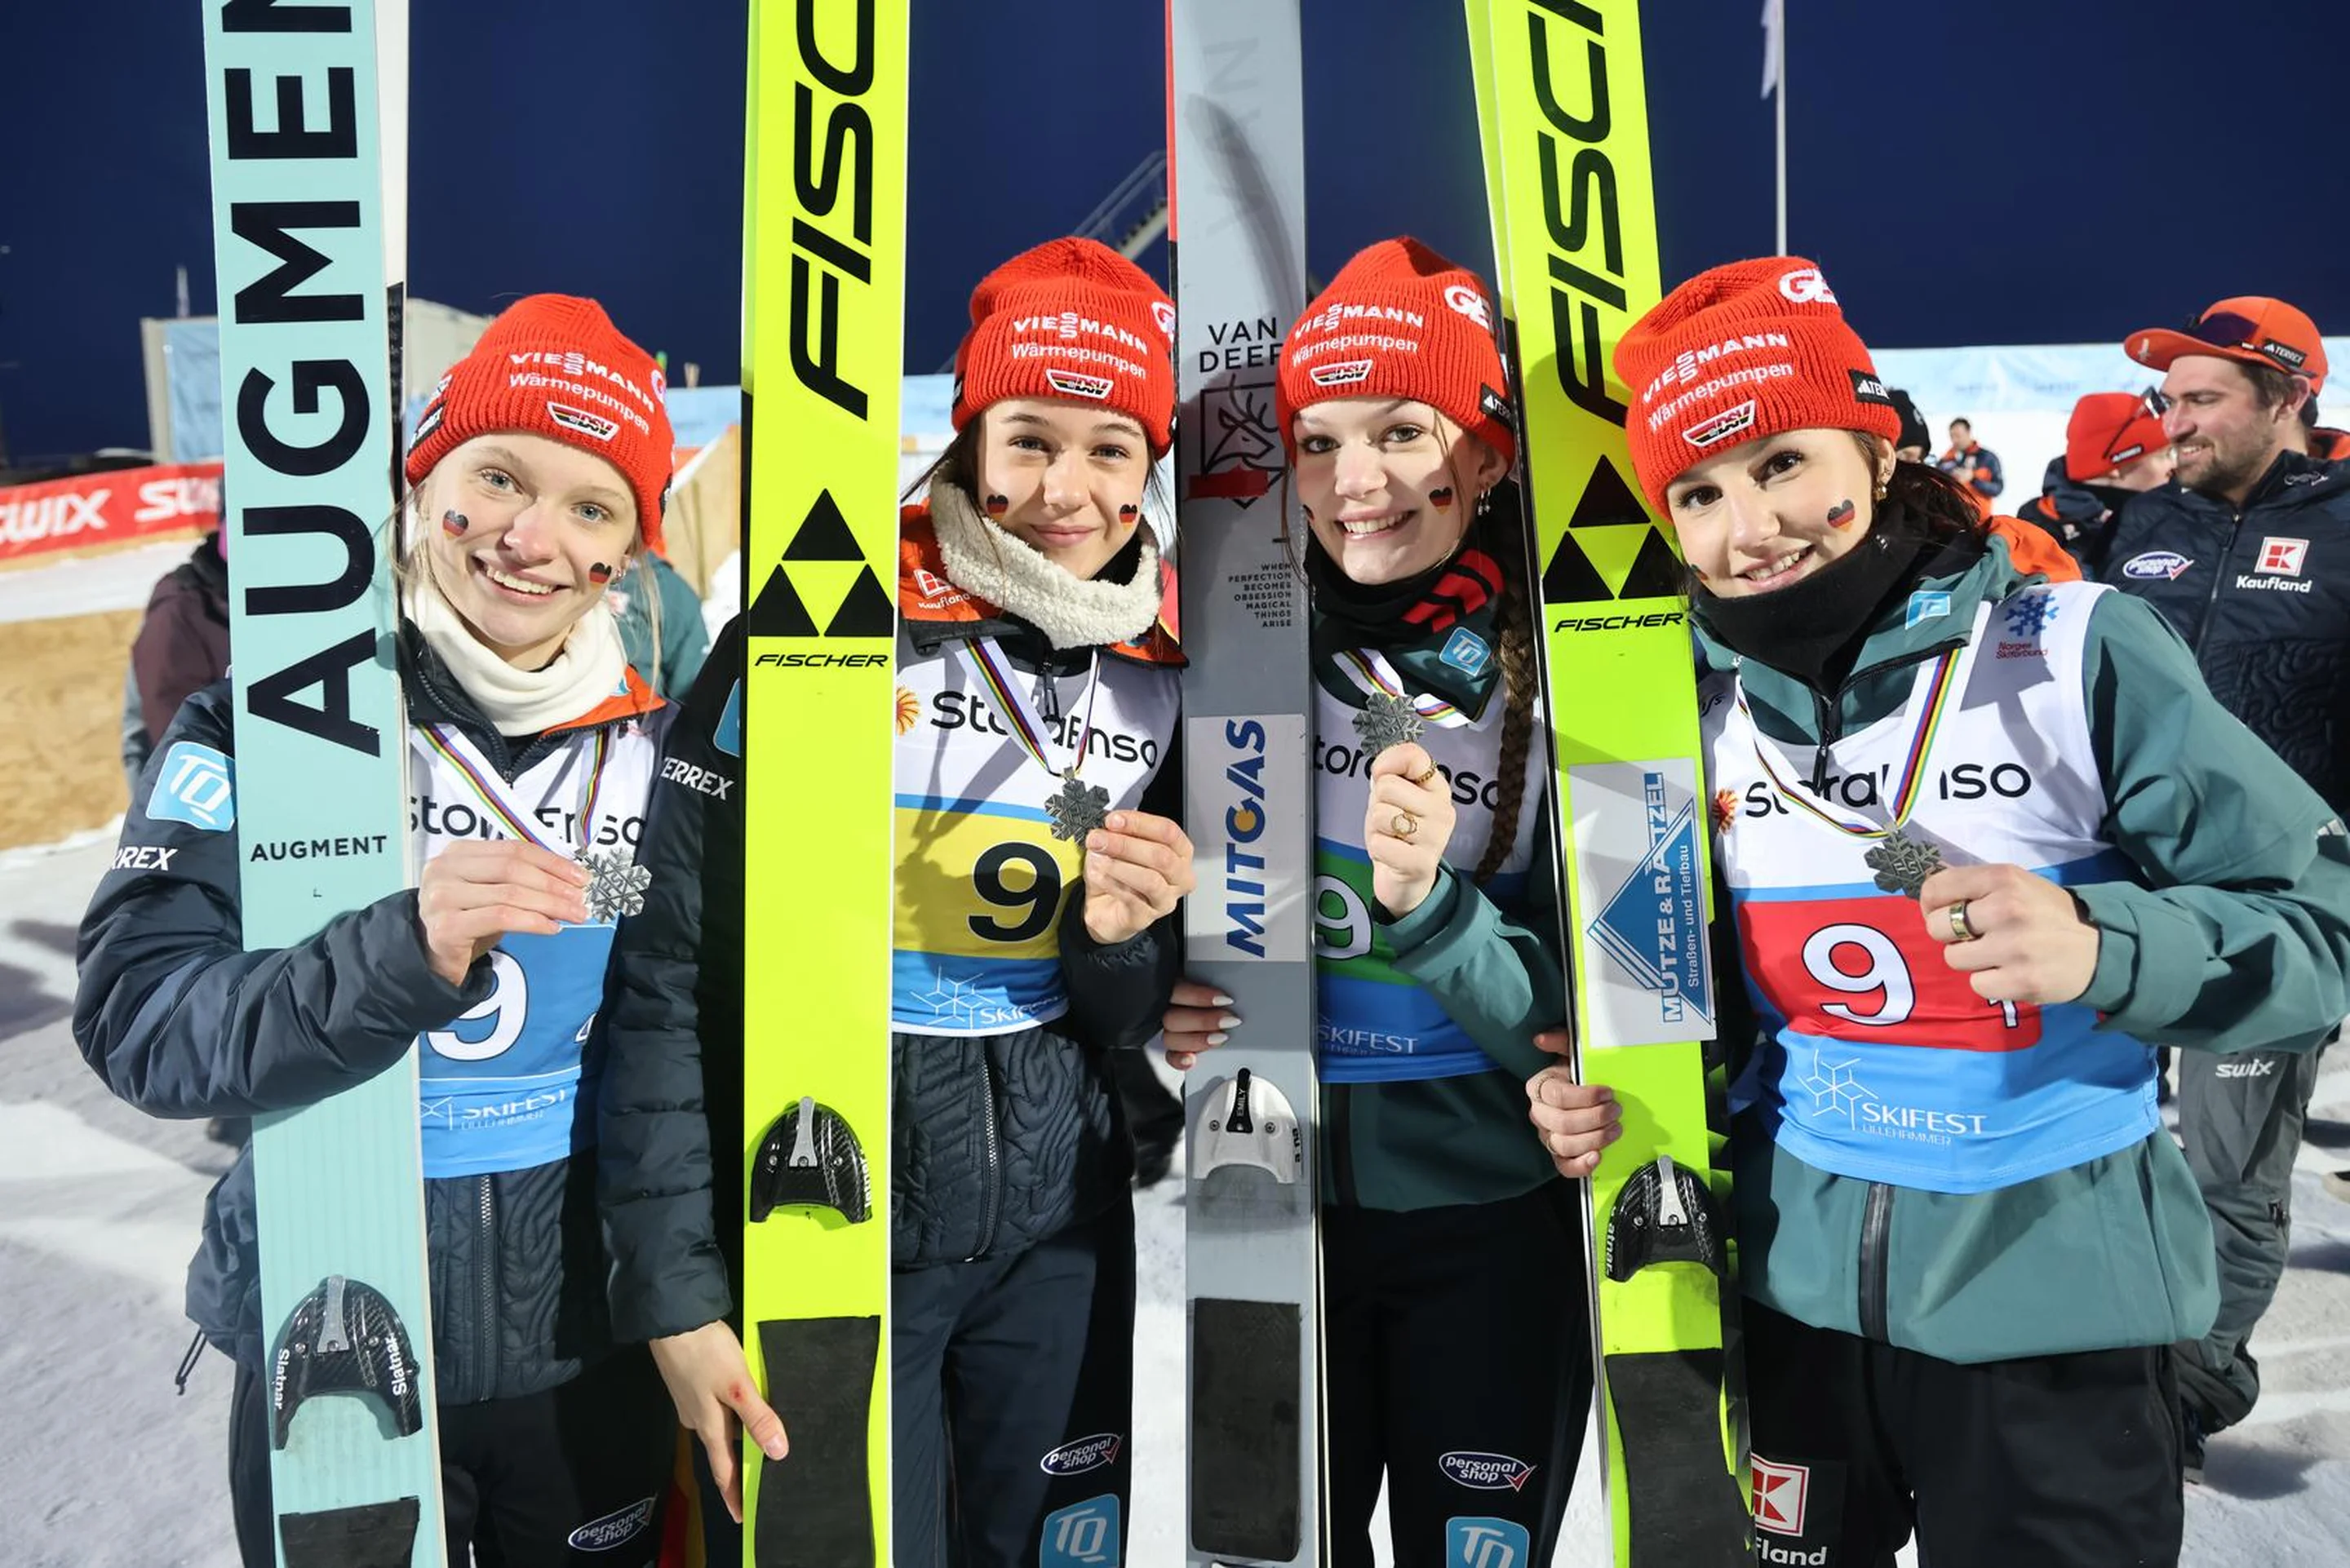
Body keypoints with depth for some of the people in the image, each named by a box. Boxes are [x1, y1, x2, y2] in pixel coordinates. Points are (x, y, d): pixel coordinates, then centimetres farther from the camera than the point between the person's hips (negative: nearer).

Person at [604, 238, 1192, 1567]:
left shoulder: (1157, 674, 1)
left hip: (1058, 1225, 5)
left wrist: (1121, 938, -15)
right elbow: (672, 970, -12)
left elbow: (1127, 1028, 8)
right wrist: (687, 1286, -13)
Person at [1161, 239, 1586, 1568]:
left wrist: (1428, 905, -26)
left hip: (1483, 1229, -1)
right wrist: (1164, 1009, -10)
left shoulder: (1555, 683, -10)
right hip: (1278, 1215, 2)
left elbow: (1577, 1030, -10)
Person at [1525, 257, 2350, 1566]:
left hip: (2059, 1301, -3)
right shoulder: (1702, 715, 0)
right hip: (1797, 1287, 4)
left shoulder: (2079, 650, -14)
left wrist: (2103, 946, -31)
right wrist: (1613, 1101, -4)